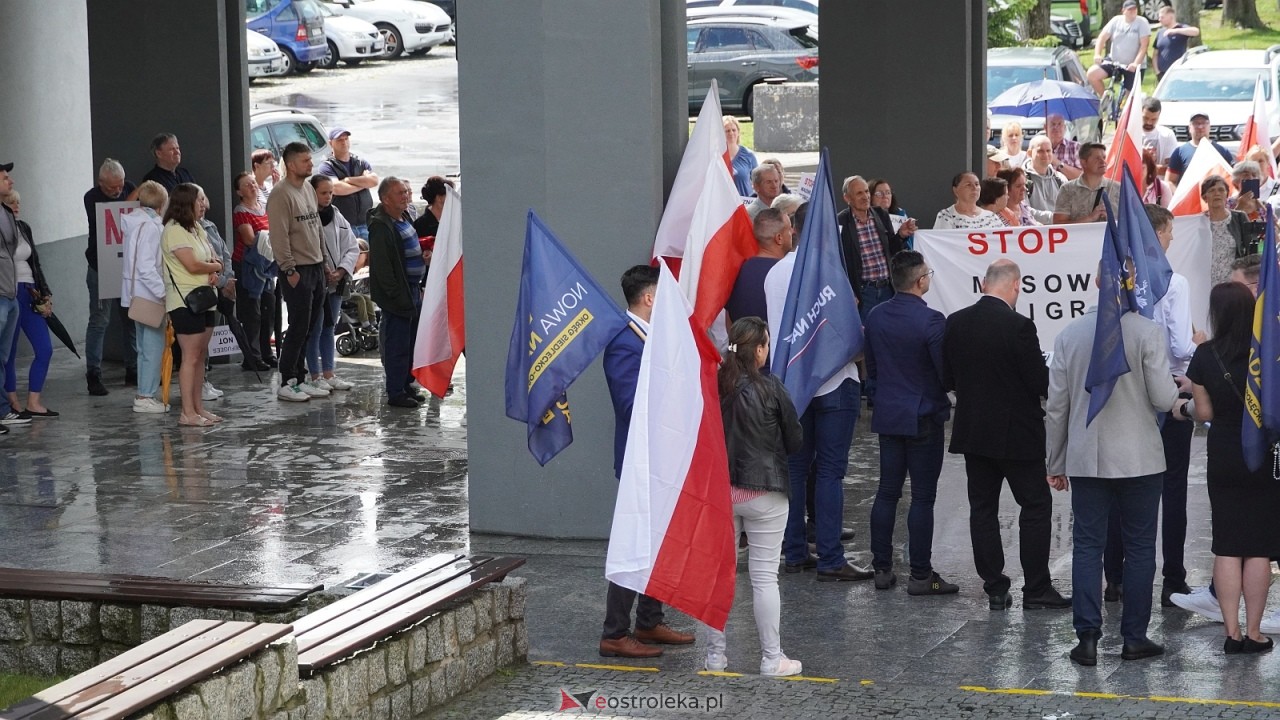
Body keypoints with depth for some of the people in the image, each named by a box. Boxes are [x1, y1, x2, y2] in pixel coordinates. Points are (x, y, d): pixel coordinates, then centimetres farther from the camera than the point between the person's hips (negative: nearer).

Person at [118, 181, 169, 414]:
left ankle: (143, 394, 22)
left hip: (138, 295, 10)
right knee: (153, 346, -5)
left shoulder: (134, 223, 11)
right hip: (149, 293, -10)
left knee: (145, 347, 17)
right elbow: (147, 268, -22)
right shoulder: (150, 226, -17)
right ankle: (146, 397, -4)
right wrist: (164, 293, -21)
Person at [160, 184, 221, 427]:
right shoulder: (174, 231, -14)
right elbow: (192, 265, -19)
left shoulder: (197, 229, 16)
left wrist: (212, 272, -6)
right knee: (191, 357, -9)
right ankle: (187, 413, -7)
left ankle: (198, 407, 15)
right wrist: (216, 267, -1)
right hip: (184, 301, -9)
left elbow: (213, 258, 17)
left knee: (200, 356, 10)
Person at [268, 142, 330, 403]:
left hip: (316, 268, 8)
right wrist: (290, 270, -19)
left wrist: (322, 261, 17)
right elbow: (279, 237, -18)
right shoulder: (281, 194, -14)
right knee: (298, 329, -7)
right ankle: (287, 384, -1)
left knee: (308, 329, 11)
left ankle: (299, 380, 17)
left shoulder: (308, 189, 14)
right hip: (297, 271, -8)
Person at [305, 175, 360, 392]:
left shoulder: (336, 216, 8)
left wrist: (341, 271, -6)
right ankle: (316, 376, 5)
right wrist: (323, 271, -17)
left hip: (335, 282, 6)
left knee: (329, 328, 13)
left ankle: (328, 374, 19)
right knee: (315, 329, -2)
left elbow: (352, 247, 8)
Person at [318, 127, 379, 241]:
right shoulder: (327, 166, 0)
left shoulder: (361, 162, 14)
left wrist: (348, 180, -9)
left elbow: (374, 181, -2)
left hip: (365, 223, 5)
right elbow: (337, 188, -17)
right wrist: (363, 182, -4)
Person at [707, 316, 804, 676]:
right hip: (764, 493, -3)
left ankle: (715, 654, 16)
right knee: (764, 578, 3)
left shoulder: (714, 387, -6)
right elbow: (794, 439, -2)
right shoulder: (770, 388, -13)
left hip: (719, 489, 3)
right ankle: (772, 659, 7)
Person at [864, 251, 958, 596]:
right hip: (923, 418, -6)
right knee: (922, 496, -1)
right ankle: (920, 575, 2)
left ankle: (882, 568, 15)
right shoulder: (930, 321, -19)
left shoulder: (875, 317, 2)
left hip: (887, 415, 6)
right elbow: (947, 372, -16)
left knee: (887, 492, 12)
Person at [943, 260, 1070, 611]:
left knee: (983, 508, 11)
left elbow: (947, 380, 5)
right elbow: (1040, 383, -16)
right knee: (1035, 506, 5)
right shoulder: (1018, 327, -18)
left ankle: (995, 588, 12)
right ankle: (1036, 590, 5)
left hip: (972, 433, 5)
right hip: (1016, 433, -5)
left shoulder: (955, 323, -1)